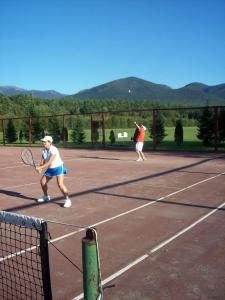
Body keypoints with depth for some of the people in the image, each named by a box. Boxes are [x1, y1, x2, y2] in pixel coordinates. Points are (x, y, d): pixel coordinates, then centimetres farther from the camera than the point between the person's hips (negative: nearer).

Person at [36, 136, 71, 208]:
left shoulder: (54, 150, -25)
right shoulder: (44, 150, -2)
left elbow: (49, 162, -31)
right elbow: (43, 161, -1)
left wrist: (40, 168, -33)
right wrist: (40, 168, -21)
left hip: (58, 167, -8)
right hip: (50, 169, 8)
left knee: (60, 184, -22)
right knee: (42, 181, 11)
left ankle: (67, 200, -12)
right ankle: (46, 197, 34)